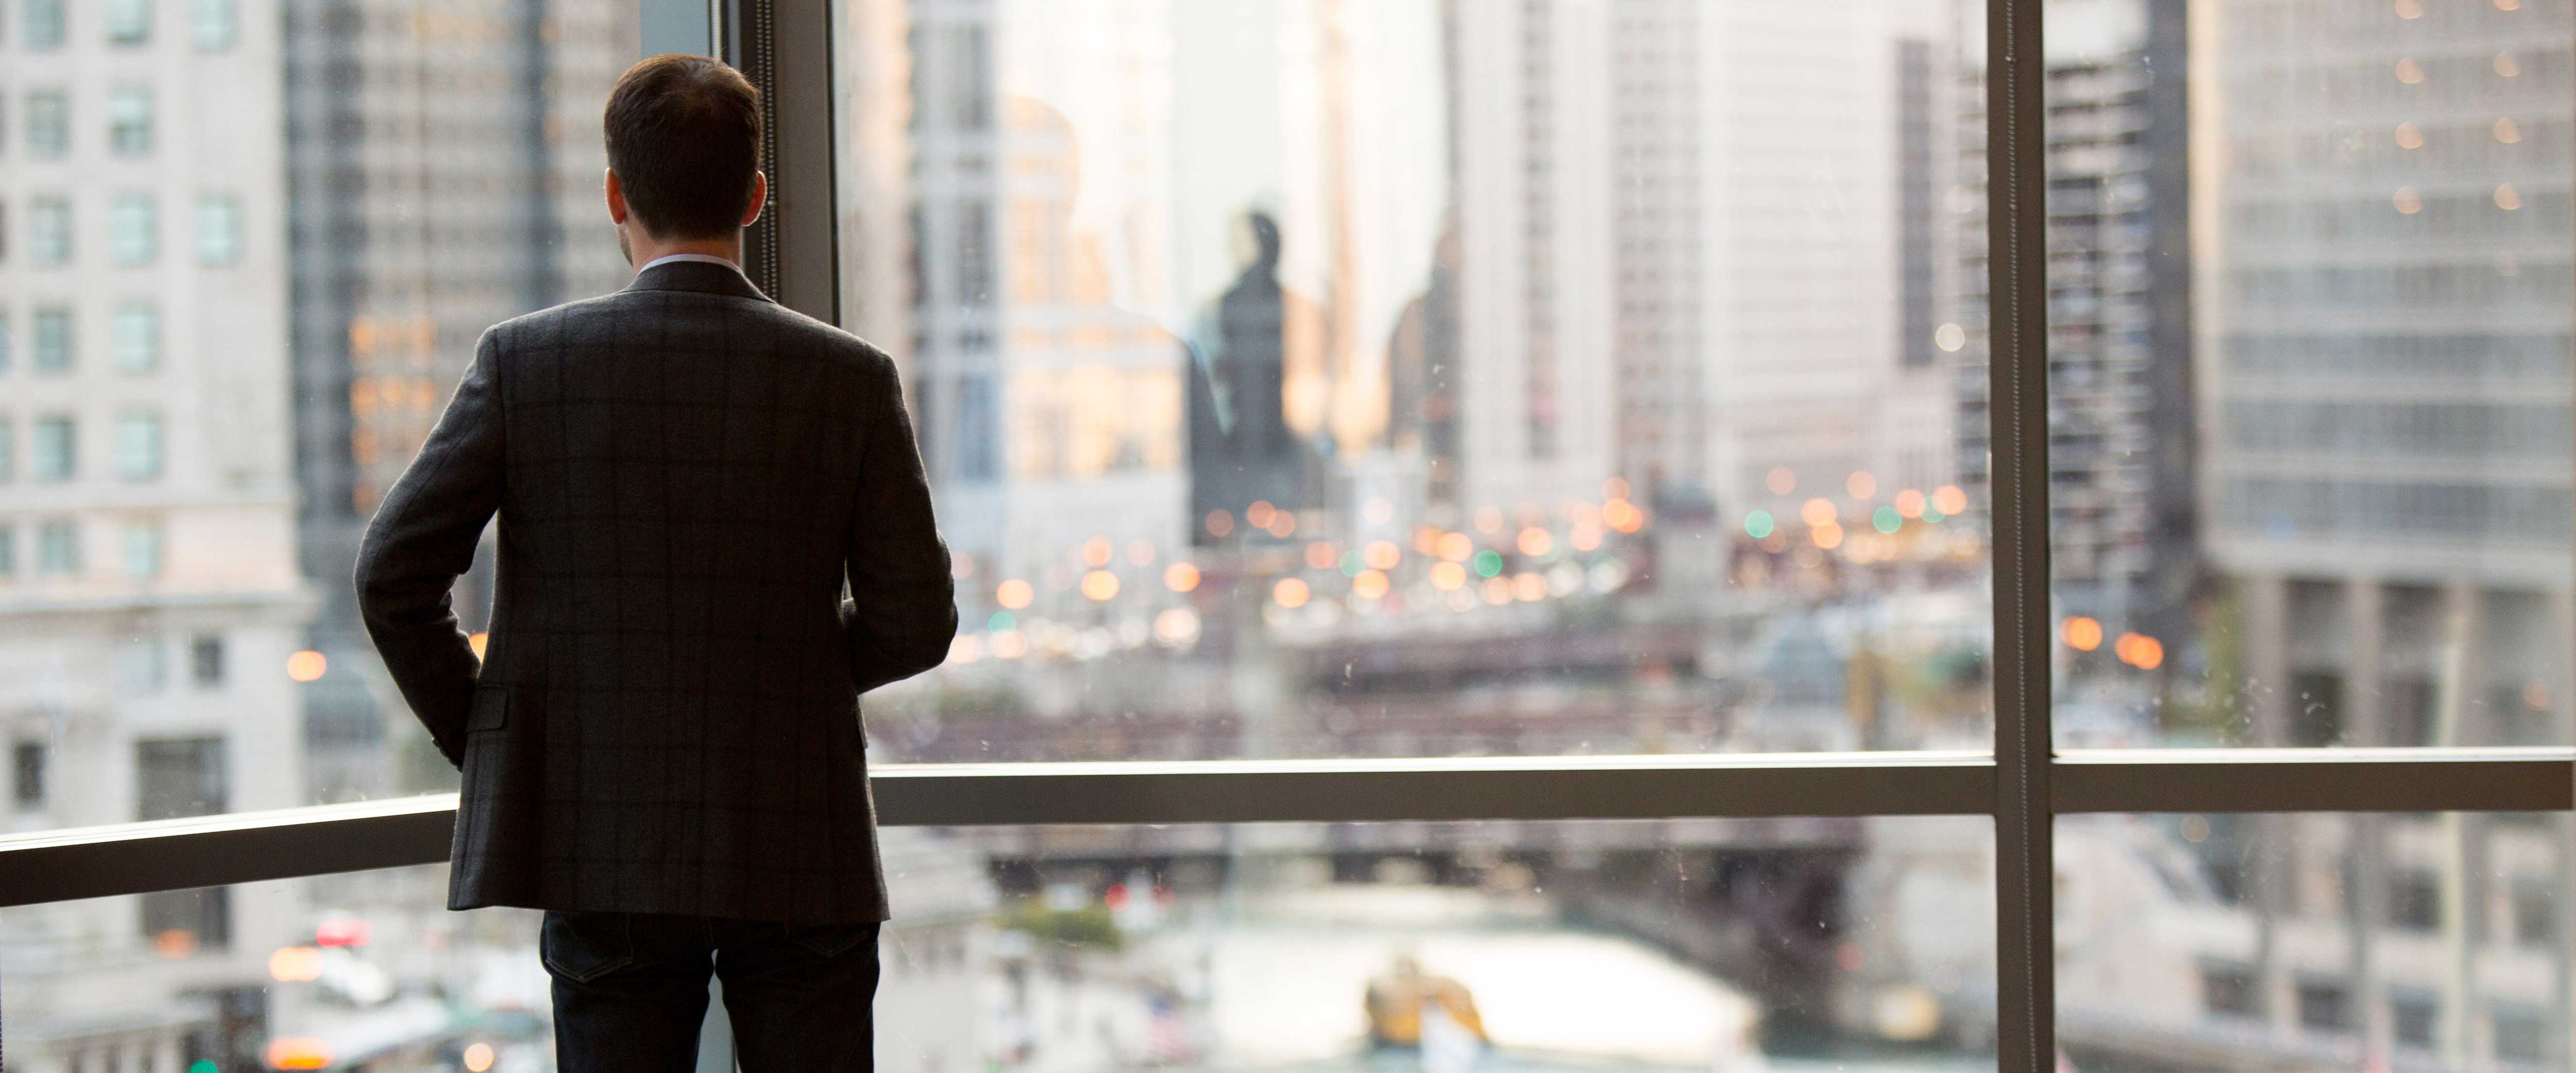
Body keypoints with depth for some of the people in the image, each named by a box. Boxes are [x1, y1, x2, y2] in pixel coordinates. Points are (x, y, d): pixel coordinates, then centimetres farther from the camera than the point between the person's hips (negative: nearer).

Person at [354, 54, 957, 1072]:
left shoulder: (526, 362, -4)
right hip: (801, 854, 0)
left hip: (604, 848, 0)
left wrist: (475, 734, 9)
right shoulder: (852, 378, -4)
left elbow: (392, 575, -5)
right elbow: (916, 623, -2)